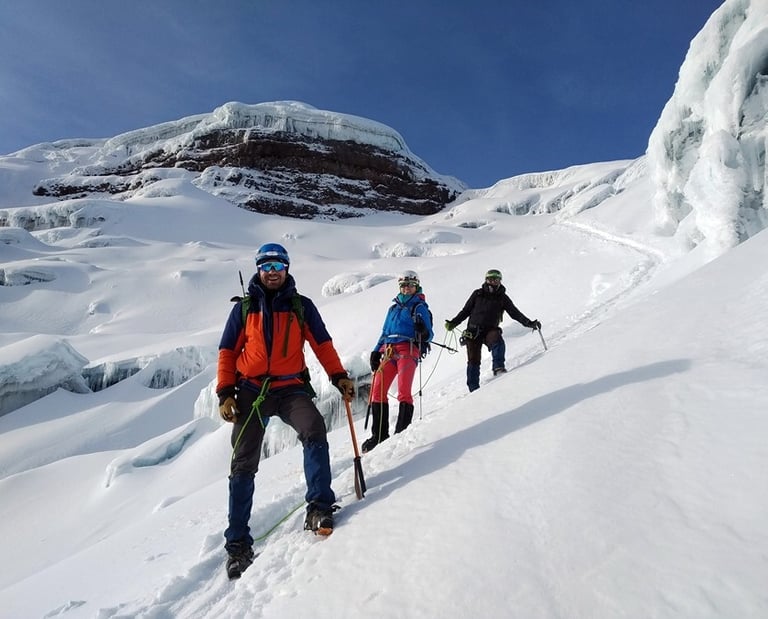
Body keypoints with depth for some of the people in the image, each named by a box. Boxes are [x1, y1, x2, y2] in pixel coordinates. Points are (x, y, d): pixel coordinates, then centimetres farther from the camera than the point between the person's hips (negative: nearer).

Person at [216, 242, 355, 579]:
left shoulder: (301, 306, 7)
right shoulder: (244, 308, 7)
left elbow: (322, 343, 6)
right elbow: (228, 352, 7)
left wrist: (339, 376, -6)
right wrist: (225, 393, -1)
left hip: (291, 387, 0)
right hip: (251, 391, 1)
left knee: (314, 430, -29)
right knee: (243, 463, 2)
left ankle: (319, 507, -18)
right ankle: (238, 542, 15)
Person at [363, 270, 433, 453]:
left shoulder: (420, 307, 9)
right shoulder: (393, 309, 27)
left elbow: (428, 336, 2)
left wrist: (423, 330, -21)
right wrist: (376, 352, 16)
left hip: (408, 350, -5)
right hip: (389, 352, 5)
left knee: (404, 391, -17)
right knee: (377, 390, -5)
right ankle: (379, 434, 2)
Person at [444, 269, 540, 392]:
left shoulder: (502, 298, 9)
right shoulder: (477, 294, 7)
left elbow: (515, 313, 6)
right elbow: (465, 311, 12)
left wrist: (529, 323, -6)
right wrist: (453, 323, 5)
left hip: (491, 330, 0)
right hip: (474, 331, 0)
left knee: (498, 341, -34)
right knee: (473, 361, -3)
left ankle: (498, 367, -33)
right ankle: (474, 389, 4)